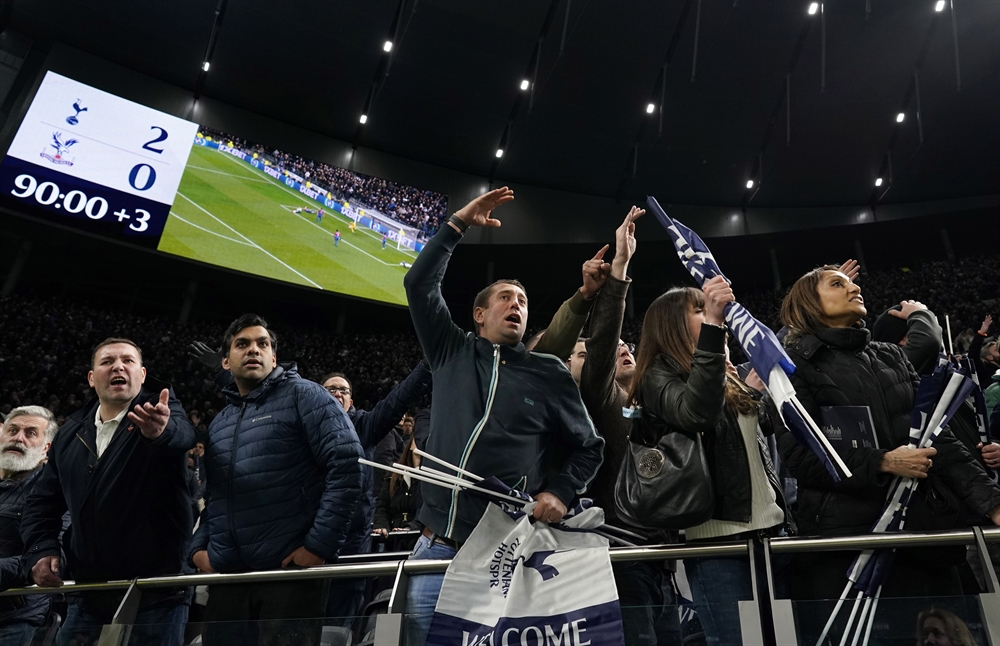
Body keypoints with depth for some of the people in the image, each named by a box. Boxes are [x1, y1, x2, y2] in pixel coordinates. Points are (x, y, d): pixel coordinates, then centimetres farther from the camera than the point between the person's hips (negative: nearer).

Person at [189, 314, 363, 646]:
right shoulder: (218, 424, 18)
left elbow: (347, 464, -14)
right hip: (226, 576, 6)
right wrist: (199, 547, 7)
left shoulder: (302, 396, -3)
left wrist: (319, 545, -17)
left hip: (291, 571, -6)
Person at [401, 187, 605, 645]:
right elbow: (419, 283, 7)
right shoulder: (452, 353, 11)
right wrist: (458, 224, 7)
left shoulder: (548, 373, 7)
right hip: (438, 544, 2)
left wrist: (560, 492, -4)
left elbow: (588, 447, 12)